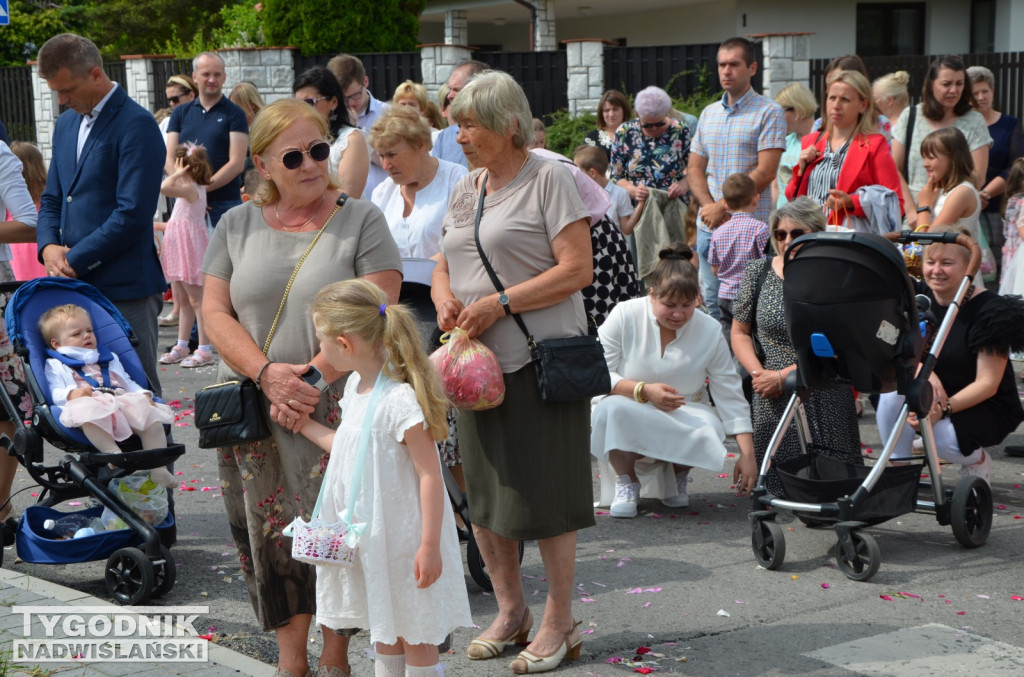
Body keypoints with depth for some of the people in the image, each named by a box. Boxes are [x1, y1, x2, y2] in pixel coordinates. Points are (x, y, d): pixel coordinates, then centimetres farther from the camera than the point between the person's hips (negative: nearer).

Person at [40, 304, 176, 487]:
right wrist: (71, 394, -18)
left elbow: (128, 382, 31)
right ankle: (113, 453, -55)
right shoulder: (56, 365, 22)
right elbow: (55, 393, 5)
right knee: (87, 413, -42)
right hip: (90, 404, -5)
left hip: (125, 404, 5)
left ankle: (158, 468, -30)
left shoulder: (109, 358, 37)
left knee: (151, 417, -23)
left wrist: (143, 395, 9)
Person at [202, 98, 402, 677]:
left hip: (337, 409, -3)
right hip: (255, 411, 3)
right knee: (272, 535, 7)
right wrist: (267, 374, -13)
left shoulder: (361, 221, 0)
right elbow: (215, 312, 4)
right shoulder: (238, 225, 10)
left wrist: (313, 378, -18)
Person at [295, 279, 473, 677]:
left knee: (413, 636, 6)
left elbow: (430, 475, -23)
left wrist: (430, 545, -22)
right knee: (382, 632, 20)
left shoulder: (400, 399, -25)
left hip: (402, 536, -9)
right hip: (366, 535, 9)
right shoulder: (356, 384, 3)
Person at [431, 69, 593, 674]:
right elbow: (444, 267, 20)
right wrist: (446, 299, -3)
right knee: (484, 493, 12)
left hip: (540, 361, -7)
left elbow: (577, 269, -14)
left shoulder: (549, 178, -7)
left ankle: (560, 623, 14)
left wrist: (500, 304, -20)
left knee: (546, 494, -1)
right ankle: (510, 610, 28)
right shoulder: (465, 190, 14)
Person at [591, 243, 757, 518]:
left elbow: (730, 396, -3)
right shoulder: (624, 316, -10)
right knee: (613, 409, -37)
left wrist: (747, 454, -9)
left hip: (685, 414, 2)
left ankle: (679, 475, 4)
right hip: (627, 420, -2)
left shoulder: (709, 331, -4)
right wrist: (644, 391, -25)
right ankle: (627, 481, -8)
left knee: (711, 427, -33)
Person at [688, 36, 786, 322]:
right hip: (708, 225, 5)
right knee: (713, 303, 8)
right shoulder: (708, 113, 15)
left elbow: (765, 172, -12)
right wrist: (708, 206, -5)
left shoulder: (768, 113, -4)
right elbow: (694, 168, 14)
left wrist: (723, 207, -13)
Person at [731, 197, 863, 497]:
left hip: (825, 397, -2)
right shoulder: (758, 272, 5)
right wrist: (759, 373, -7)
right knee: (778, 485, -7)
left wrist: (782, 376, -15)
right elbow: (740, 332, 10)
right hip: (773, 399, 3)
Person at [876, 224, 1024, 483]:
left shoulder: (991, 311, -18)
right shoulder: (918, 298, -3)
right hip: (935, 396, 4)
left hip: (985, 407, -4)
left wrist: (943, 409, -34)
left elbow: (988, 384, -20)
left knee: (940, 435, -34)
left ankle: (978, 460, 2)